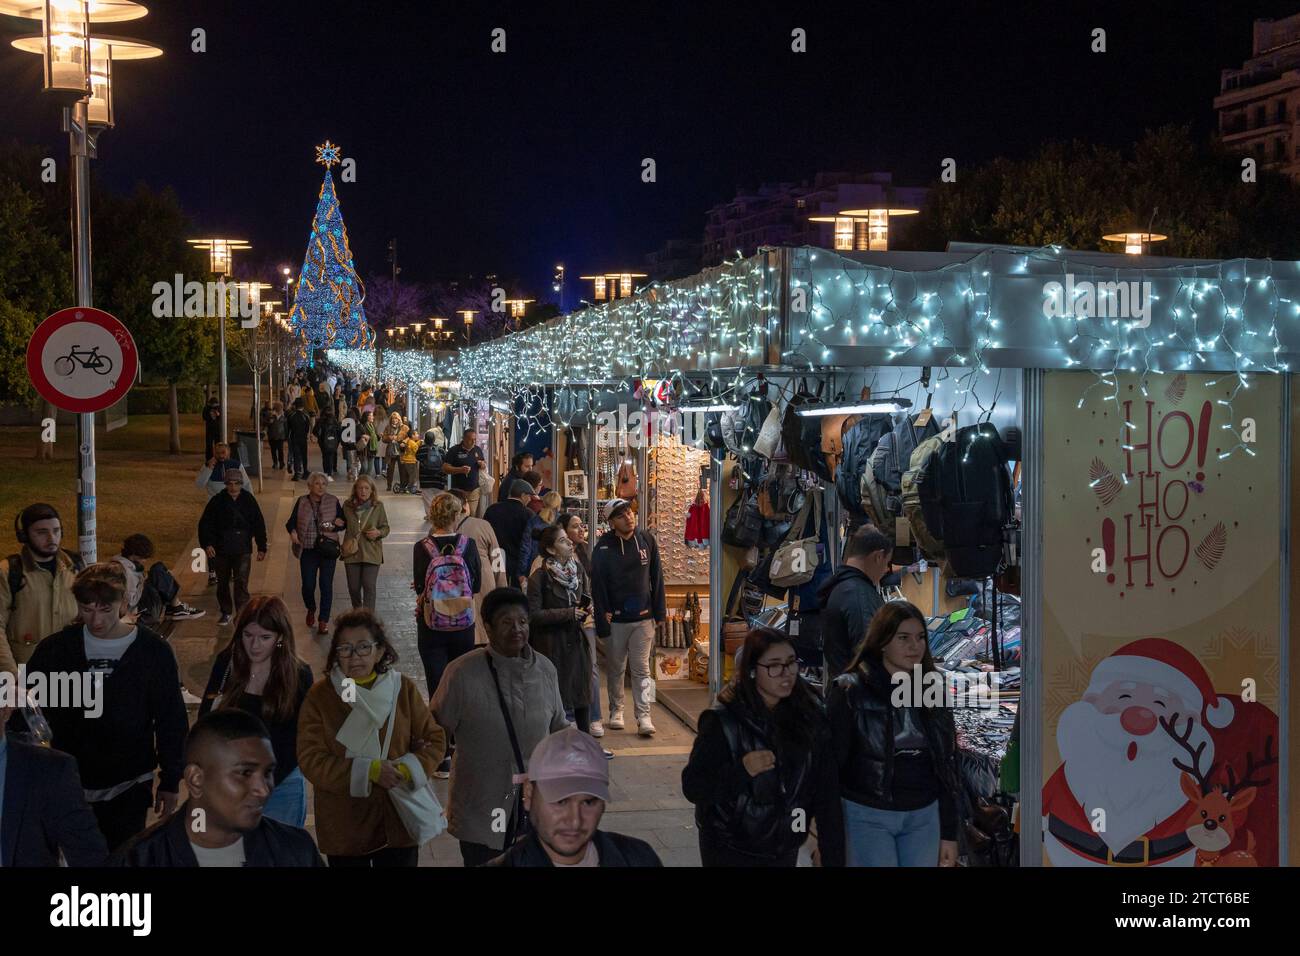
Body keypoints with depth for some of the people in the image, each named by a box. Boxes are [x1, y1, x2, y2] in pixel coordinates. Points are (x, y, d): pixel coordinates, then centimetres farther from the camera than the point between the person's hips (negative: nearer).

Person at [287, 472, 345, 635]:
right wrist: (292, 532, -17)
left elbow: (344, 523, 7)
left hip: (328, 550, -1)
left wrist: (339, 524, -15)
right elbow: (290, 522, 4)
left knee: (326, 586, -3)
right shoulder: (301, 502, 3)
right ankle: (311, 610, 34)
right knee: (308, 585, 3)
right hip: (308, 550, 1)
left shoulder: (333, 501, 2)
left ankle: (324, 621, 5)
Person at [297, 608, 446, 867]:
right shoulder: (320, 695, -6)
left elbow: (435, 740, 3)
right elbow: (311, 759, -11)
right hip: (344, 828, -1)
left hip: (399, 819, 1)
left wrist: (406, 769, -16)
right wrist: (370, 771, -19)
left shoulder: (403, 688, -1)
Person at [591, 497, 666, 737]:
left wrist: (659, 611, 4)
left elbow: (656, 577, 7)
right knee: (615, 668, 10)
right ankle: (616, 711, 23)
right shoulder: (603, 548, -7)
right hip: (616, 620, -1)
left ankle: (644, 717, -1)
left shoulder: (647, 540, 2)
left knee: (641, 669, 0)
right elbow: (598, 585, -6)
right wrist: (602, 618, -11)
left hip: (643, 618, 1)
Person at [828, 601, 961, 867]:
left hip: (924, 816, 4)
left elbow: (946, 766, 10)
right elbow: (833, 763, -6)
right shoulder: (850, 691, -6)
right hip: (868, 816, -4)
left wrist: (948, 834, 8)